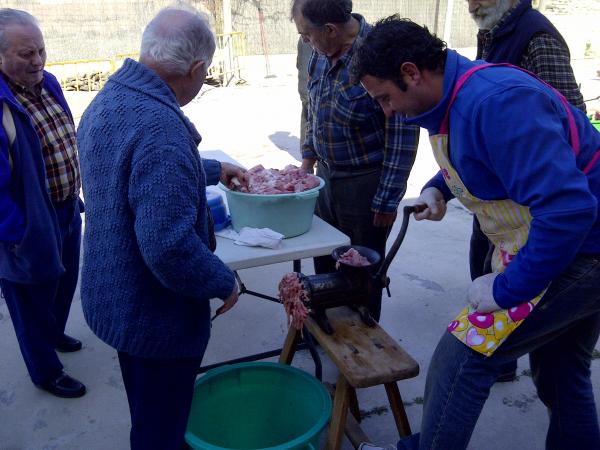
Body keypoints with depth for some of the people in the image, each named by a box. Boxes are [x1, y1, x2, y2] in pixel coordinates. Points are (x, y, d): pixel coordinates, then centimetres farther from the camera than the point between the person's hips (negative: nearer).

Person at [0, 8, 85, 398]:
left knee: (63, 283, 27)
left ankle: (54, 333, 55)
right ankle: (46, 373, 33)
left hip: (67, 212, 8)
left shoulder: (47, 83, 1)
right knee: (34, 298, 13)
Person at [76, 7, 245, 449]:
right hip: (155, 314, -9)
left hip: (116, 295, 9)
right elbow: (170, 247, -36)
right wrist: (224, 282, -17)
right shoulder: (160, 126, -32)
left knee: (148, 411, 31)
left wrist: (214, 170, 28)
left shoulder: (109, 99, 1)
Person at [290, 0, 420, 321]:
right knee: (324, 261, 21)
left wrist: (387, 200, -17)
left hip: (365, 184, -7)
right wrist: (309, 154, 11)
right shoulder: (320, 53, -1)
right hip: (326, 175, 7)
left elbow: (402, 138, -20)